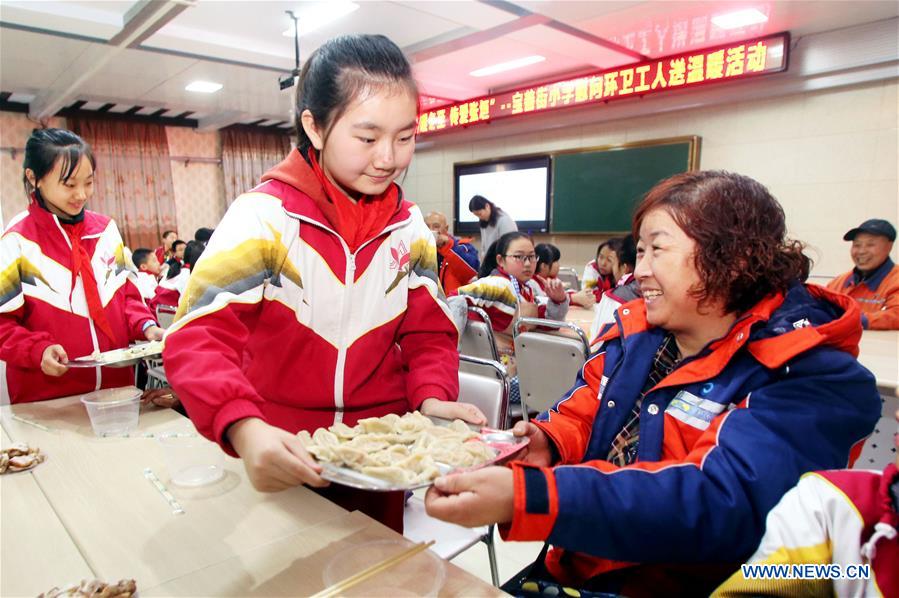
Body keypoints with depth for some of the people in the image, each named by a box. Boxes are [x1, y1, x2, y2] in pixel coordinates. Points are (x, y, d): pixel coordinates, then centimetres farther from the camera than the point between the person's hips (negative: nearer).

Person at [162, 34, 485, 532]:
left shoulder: (409, 227, -2)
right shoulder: (262, 216, -17)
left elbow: (429, 332, 3)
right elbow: (198, 336, -23)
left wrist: (431, 396, -16)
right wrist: (244, 429, -40)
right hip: (282, 466, -3)